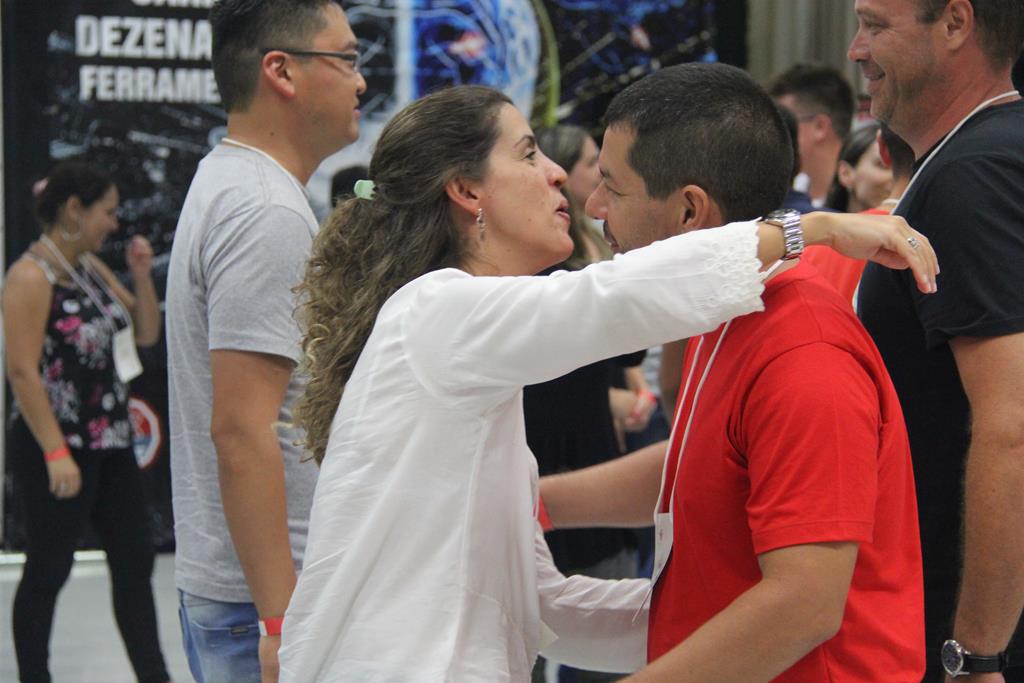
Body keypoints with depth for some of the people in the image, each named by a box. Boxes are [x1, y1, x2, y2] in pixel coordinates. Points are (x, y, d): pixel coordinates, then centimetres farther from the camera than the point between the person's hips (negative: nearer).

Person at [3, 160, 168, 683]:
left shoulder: (91, 267, 10)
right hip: (58, 449, -8)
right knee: (48, 571, 1)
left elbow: (146, 334, 18)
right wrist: (55, 453, -23)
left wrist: (141, 276, 1)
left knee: (136, 561, 8)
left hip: (110, 444, 8)